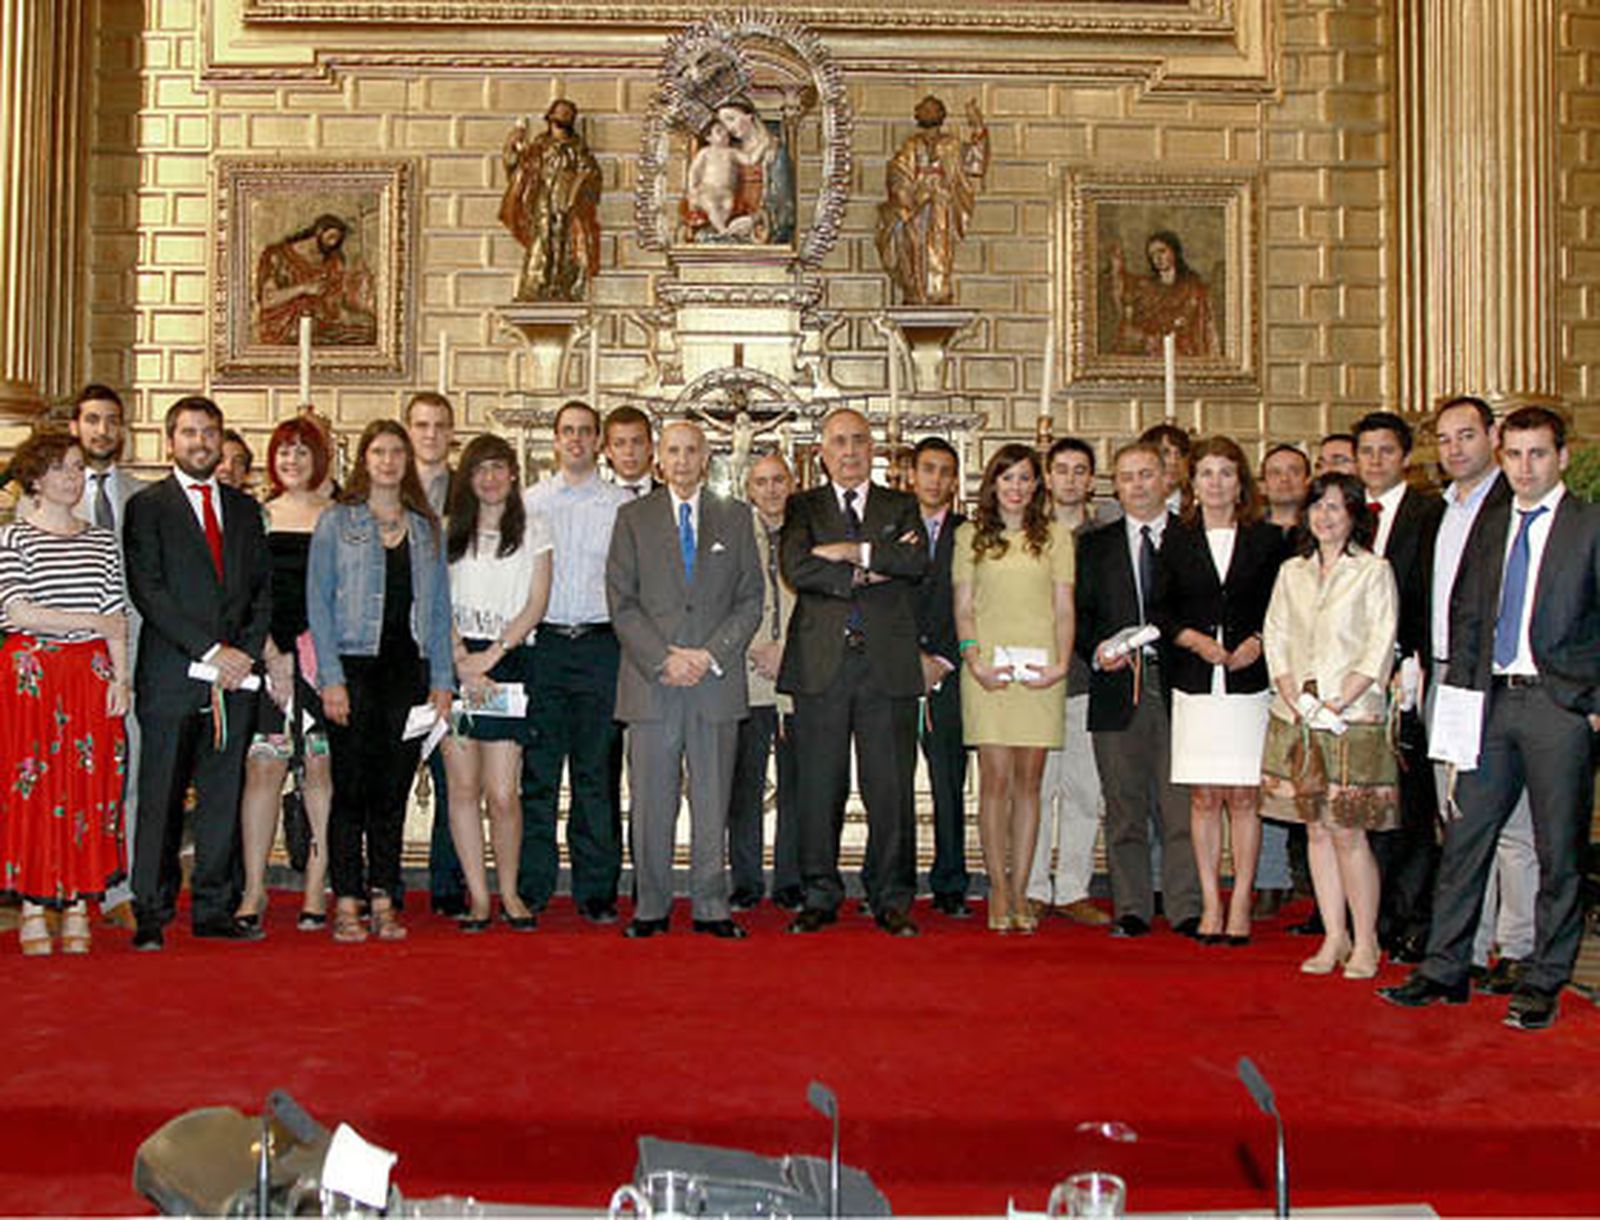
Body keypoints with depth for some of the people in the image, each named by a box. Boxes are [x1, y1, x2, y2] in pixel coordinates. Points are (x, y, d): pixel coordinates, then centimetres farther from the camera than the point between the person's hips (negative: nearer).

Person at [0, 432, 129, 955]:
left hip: (92, 672, 3)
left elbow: (118, 617, 9)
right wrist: (91, 621, -6)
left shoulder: (102, 539, 12)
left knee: (91, 785, 2)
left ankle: (78, 908, 10)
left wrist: (120, 677, 0)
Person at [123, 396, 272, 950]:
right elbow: (147, 591, -7)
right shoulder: (147, 506, 3)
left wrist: (245, 653, -2)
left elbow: (263, 589, 14)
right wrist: (212, 650, -13)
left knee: (223, 797, 6)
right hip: (170, 676, -4)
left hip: (235, 676, 4)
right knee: (160, 800, 0)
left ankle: (216, 909, 13)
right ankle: (152, 914, 9)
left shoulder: (244, 508, 17)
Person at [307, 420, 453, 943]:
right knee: (351, 787, -1)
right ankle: (347, 903, 7)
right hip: (354, 665, -3)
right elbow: (318, 602, -1)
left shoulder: (427, 528, 13)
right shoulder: (336, 522, 4)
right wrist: (330, 678, -10)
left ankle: (383, 900, 14)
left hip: (408, 669, 3)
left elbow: (439, 608, 12)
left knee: (393, 789, 6)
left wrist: (442, 680, 5)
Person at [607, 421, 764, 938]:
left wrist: (710, 655, -7)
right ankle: (651, 906, 13)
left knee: (713, 801, 4)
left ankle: (711, 906, 13)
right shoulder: (633, 518, 9)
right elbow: (621, 603, 1)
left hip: (717, 681, 1)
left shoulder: (735, 518, 11)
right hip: (651, 682, -1)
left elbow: (751, 600, 6)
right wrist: (663, 659, -10)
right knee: (651, 802, 3)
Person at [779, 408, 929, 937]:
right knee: (819, 786, 3)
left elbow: (917, 562, -5)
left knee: (890, 787, 2)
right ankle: (820, 897, 15)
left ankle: (892, 899, 13)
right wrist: (861, 575, -10)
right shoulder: (803, 507, 12)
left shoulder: (901, 506, 14)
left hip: (889, 667, 0)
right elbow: (795, 566, -7)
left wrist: (853, 551, -10)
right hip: (821, 665, 0)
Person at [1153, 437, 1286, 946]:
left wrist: (1257, 643, -10)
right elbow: (1161, 611, 8)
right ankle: (1210, 904, 11)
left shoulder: (1268, 539, 6)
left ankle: (1240, 905, 8)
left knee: (1243, 796, 0)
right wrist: (1196, 640, -8)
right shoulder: (1176, 540, 9)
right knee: (1203, 797, 3)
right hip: (1194, 684, 1)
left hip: (1249, 682, -1)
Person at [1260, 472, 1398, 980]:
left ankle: (1365, 943, 7)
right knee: (1317, 830, 7)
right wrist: (1296, 701, -5)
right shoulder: (1292, 572, 13)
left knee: (1347, 833, -5)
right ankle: (1333, 938, 15)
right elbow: (1275, 638, 9)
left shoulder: (1374, 572, -1)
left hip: (1353, 719, -4)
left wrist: (1336, 704, -14)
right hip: (1297, 718, 4)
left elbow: (1380, 649, -7)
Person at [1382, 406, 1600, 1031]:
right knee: (1465, 834, 6)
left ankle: (1542, 982, 16)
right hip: (1492, 699, 5)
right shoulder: (1489, 523, 12)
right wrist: (1460, 690, 7)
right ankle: (1445, 969, 15)